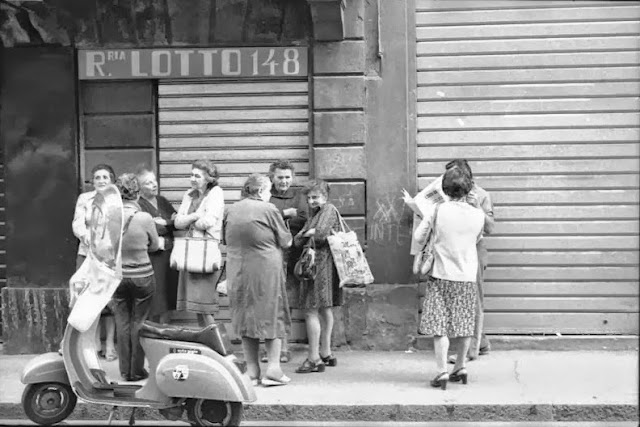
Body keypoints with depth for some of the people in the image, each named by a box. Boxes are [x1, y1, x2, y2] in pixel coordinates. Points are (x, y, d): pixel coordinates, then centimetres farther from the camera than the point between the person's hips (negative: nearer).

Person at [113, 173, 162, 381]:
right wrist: (162, 241, 21)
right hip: (142, 276, -2)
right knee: (138, 322, 10)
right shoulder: (145, 218, -17)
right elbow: (154, 245, 0)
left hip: (117, 276, 2)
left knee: (122, 323, 13)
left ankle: (125, 371, 20)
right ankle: (137, 370, 15)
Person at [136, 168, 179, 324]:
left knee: (167, 296, 10)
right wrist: (170, 223, -7)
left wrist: (163, 222, -6)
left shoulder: (162, 201, 15)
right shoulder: (138, 206, -8)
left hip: (169, 253, 6)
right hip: (153, 257, -6)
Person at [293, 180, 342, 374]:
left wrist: (307, 233, -2)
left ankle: (314, 358, -9)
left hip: (321, 264, -10)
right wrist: (303, 236, -8)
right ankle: (326, 354, 24)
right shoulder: (314, 214, 21)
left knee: (311, 310, -10)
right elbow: (297, 241, 15)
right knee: (324, 309, 15)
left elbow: (321, 234, -22)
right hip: (315, 264, 10)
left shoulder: (329, 210, -7)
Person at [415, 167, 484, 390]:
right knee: (465, 324, 16)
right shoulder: (478, 215, -4)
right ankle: (460, 367, 25)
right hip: (468, 277, 3)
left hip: (442, 276, -3)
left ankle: (442, 372, -5)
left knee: (439, 325, 1)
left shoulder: (437, 211, -11)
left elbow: (418, 237, -6)